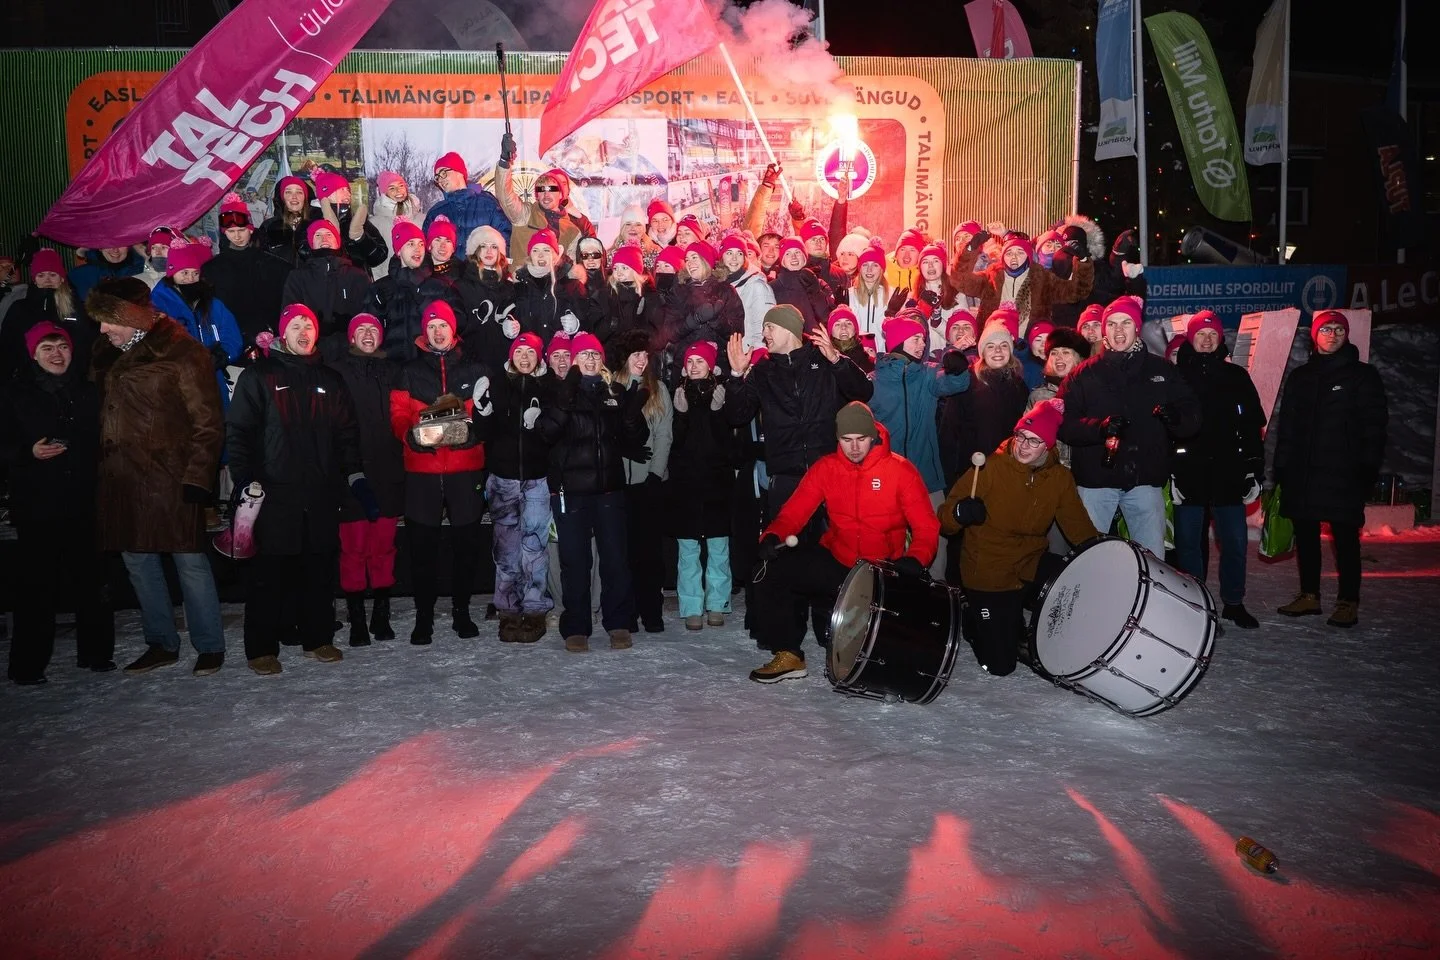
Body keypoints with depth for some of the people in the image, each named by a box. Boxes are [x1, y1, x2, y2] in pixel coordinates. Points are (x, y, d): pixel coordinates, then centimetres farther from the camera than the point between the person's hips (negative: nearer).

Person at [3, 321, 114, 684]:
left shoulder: (88, 391, 11)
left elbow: (102, 439, 13)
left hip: (85, 502, 2)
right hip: (37, 504, -2)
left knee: (90, 580, 6)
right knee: (35, 585, -3)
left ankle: (95, 652, 18)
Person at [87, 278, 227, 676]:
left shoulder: (183, 354, -9)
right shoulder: (110, 354, 12)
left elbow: (207, 423, -11)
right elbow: (105, 411, 20)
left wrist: (197, 476, -17)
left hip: (170, 478, -7)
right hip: (121, 479, 7)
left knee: (189, 560, -2)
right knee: (137, 560, 12)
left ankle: (210, 646, 9)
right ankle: (161, 643, 24)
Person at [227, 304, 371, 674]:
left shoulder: (329, 380, 16)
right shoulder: (259, 376, 4)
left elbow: (346, 435, 16)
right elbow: (238, 432, -1)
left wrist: (356, 478, 6)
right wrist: (246, 481, -10)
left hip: (322, 494, 4)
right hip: (274, 494, -3)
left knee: (319, 570, 8)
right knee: (269, 573, -1)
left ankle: (317, 637, 20)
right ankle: (262, 648, 8)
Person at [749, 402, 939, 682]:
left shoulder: (901, 470, -9)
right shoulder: (825, 468, 0)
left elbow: (926, 525, -9)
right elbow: (795, 510, -3)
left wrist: (915, 559, -28)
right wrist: (773, 535, -24)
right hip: (835, 562, 3)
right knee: (774, 573, -14)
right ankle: (788, 655, 2)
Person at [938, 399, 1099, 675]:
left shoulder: (1060, 478, -2)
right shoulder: (990, 468, -15)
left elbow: (1079, 527, 2)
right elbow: (944, 519, -17)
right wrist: (960, 513, -38)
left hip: (1032, 566, 5)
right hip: (989, 576, -4)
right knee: (999, 665, -6)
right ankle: (973, 619, 27)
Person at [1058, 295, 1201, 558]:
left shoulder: (1161, 370, 10)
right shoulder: (1084, 374, 5)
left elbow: (1192, 417, 8)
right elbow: (1064, 424, -4)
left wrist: (1176, 417, -15)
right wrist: (1099, 427, -22)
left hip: (1145, 480, 1)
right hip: (1096, 480, -1)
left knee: (1153, 559, 5)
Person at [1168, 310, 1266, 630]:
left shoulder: (1236, 376, 10)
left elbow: (1254, 424, 10)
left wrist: (1255, 467, 4)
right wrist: (1169, 470, -9)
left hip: (1229, 472, 2)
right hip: (1189, 472, -2)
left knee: (1236, 541, 5)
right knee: (1188, 541, 4)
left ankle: (1233, 603, 19)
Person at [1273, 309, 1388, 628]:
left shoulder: (1362, 375, 4)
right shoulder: (1300, 377, 15)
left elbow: (1374, 425, -1)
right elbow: (1287, 426, 15)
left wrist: (1368, 467, -11)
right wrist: (1282, 467, 8)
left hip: (1343, 473, -4)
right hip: (1302, 472, 4)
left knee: (1345, 537, -3)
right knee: (1305, 534, 9)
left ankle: (1348, 602, 2)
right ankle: (1309, 595, 19)